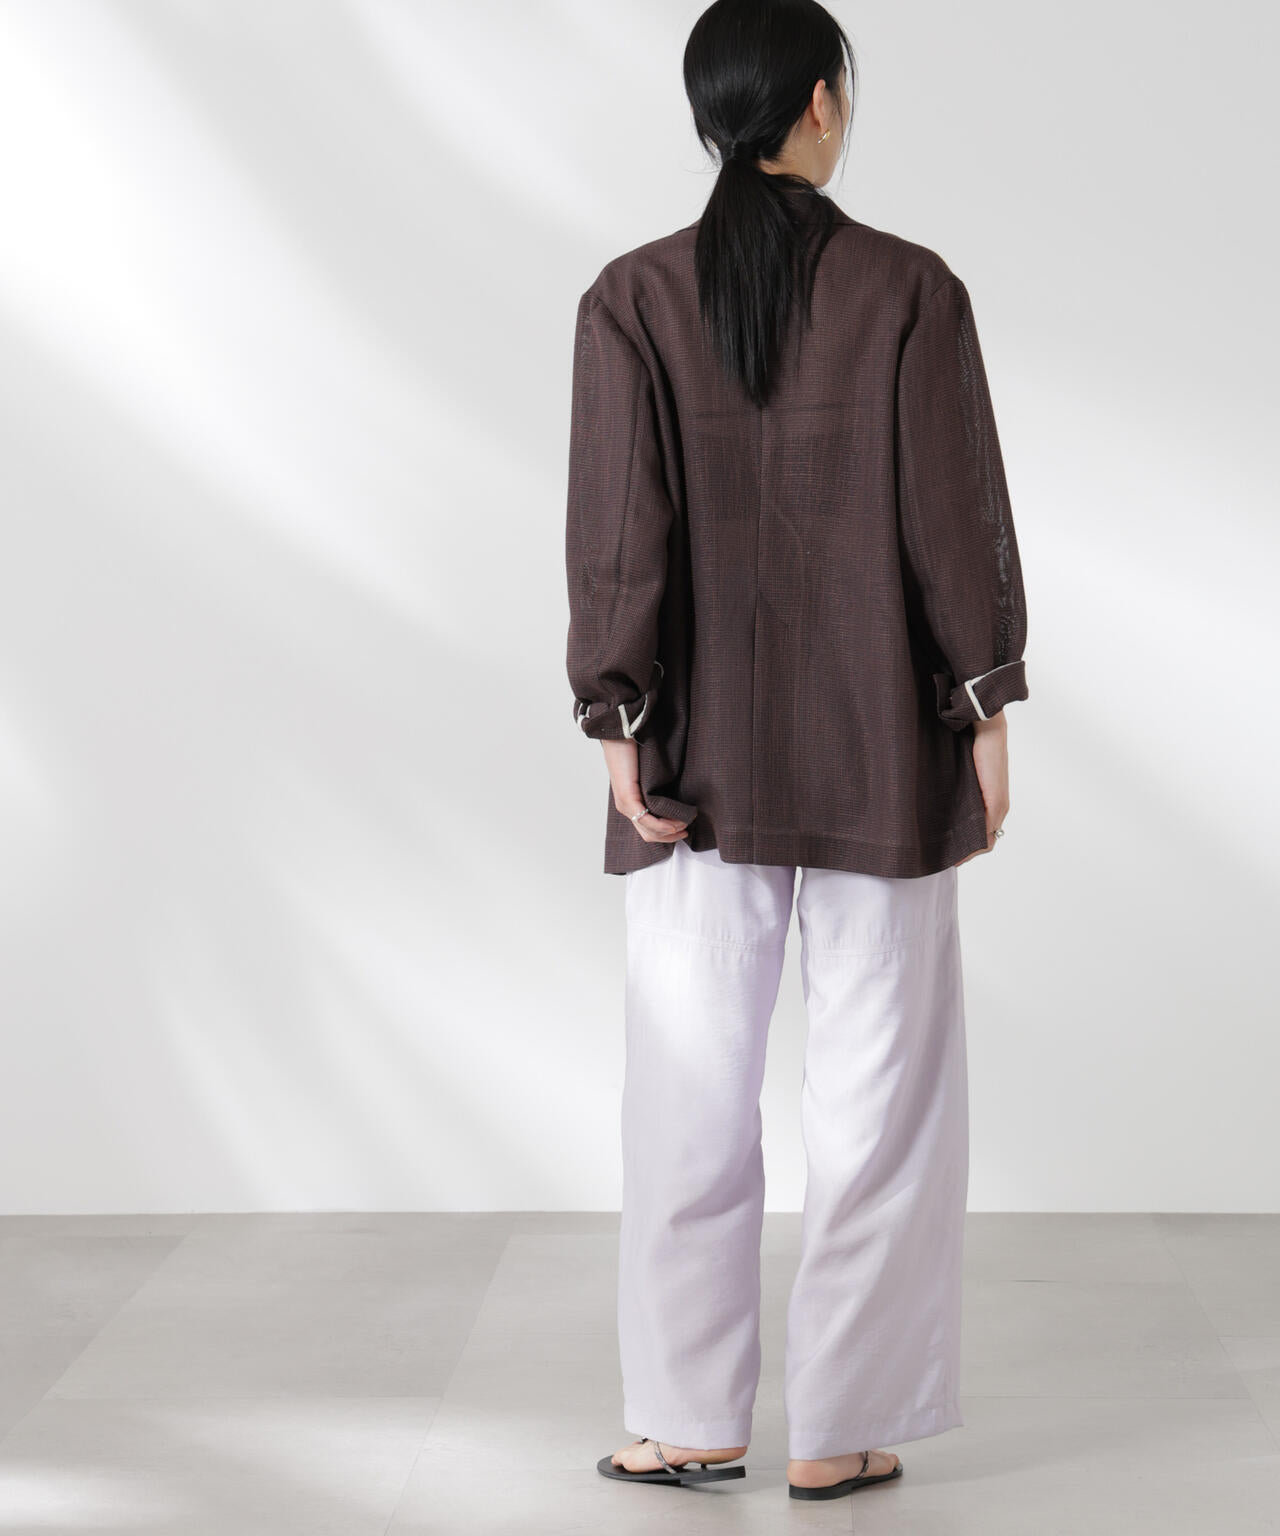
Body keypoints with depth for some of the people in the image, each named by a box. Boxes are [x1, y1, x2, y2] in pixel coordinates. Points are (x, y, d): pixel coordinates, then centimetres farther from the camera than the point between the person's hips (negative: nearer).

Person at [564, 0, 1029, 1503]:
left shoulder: (632, 298, -3)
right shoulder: (912, 291, -6)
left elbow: (617, 531, -6)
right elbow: (957, 517, -6)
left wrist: (619, 722, -2)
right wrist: (985, 709, 1)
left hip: (702, 752, 2)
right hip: (879, 751, -1)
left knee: (690, 1084, 10)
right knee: (878, 1085, 7)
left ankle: (691, 1420, 16)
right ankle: (840, 1430, 11)